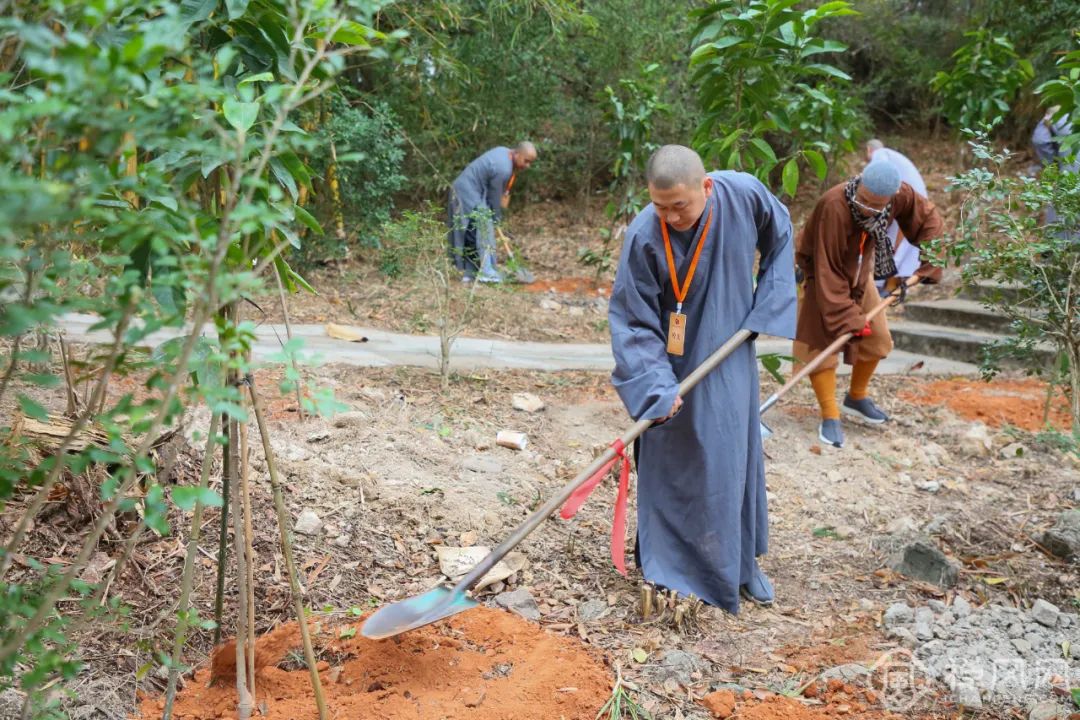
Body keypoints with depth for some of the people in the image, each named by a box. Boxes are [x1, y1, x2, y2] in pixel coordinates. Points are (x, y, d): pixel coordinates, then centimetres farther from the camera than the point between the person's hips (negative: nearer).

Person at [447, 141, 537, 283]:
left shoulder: (505, 152, 5)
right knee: (483, 230, -10)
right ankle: (486, 271, -11)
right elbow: (495, 197, -13)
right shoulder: (503, 169, -24)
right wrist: (496, 218, 0)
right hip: (469, 193, -10)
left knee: (472, 234, 11)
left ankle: (470, 271, 14)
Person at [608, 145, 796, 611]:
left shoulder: (745, 195, -19)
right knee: (672, 462, 5)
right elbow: (632, 322, -20)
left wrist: (768, 302, -1)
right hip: (674, 363, -3)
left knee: (736, 458, 14)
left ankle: (741, 560, 32)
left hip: (730, 358, 3)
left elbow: (779, 238, 5)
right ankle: (669, 565, 23)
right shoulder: (644, 238, -26)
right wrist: (656, 387, -29)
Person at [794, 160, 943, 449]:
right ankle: (830, 417, -1)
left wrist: (927, 268, -5)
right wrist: (847, 318, -33)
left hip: (860, 275, 6)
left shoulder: (901, 195, -23)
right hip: (822, 276, -6)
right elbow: (828, 271, -34)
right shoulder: (834, 206, -39)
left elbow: (929, 221, -1)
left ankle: (856, 398, 33)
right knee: (821, 343, -12)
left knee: (877, 338, 11)